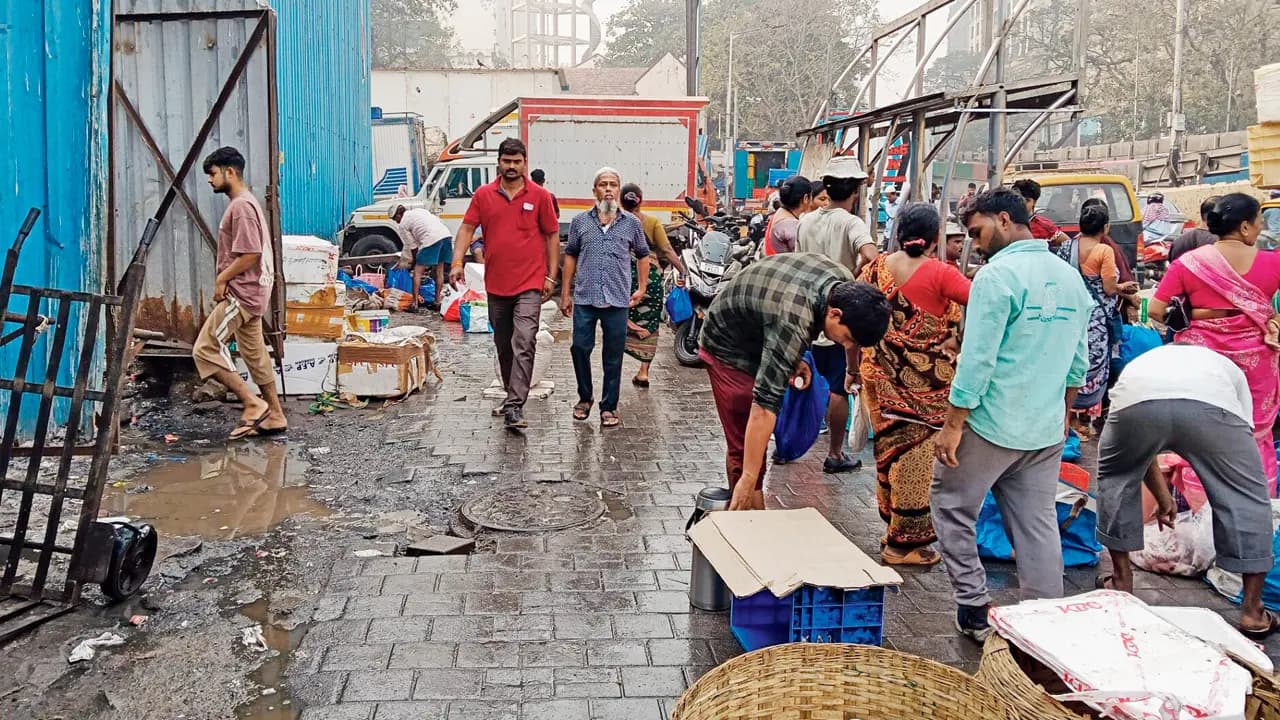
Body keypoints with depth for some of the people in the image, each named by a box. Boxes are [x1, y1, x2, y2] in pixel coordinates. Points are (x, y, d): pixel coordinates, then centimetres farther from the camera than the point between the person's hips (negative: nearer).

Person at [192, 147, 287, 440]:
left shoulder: (241, 206, -15)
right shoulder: (244, 203, 17)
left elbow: (250, 254, -23)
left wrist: (221, 279, -13)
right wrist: (225, 279, 12)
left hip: (240, 294, -10)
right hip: (249, 293, 10)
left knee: (205, 349, -8)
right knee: (255, 355, 12)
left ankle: (254, 404, -6)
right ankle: (273, 416, 16)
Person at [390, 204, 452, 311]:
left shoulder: (403, 224, 9)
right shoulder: (419, 210, 29)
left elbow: (413, 248, 9)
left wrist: (415, 262, 23)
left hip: (432, 239, -7)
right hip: (446, 233, 7)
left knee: (418, 271, 1)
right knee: (439, 270, 18)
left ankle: (415, 303, -2)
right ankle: (437, 301, 21)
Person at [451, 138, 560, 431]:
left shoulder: (540, 196, 1)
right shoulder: (483, 195, 6)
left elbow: (552, 236, 4)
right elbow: (467, 229, 4)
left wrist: (551, 276, -1)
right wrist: (457, 262, -11)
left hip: (529, 285, -3)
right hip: (496, 284, 4)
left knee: (523, 344, -14)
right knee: (503, 346, 15)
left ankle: (515, 407, -17)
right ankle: (513, 395, 32)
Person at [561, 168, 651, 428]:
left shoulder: (632, 223, 5)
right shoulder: (580, 222, 6)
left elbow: (642, 255, 17)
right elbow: (570, 256, 12)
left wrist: (642, 288, 11)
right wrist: (565, 294, 9)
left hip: (618, 300, 0)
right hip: (584, 299, 1)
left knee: (613, 356, 4)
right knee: (580, 348, 0)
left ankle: (609, 407, 14)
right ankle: (585, 397, 22)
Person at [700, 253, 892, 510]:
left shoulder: (847, 285, -19)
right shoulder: (793, 321, -42)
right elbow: (764, 404, -44)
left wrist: (794, 358, 4)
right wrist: (748, 479, -43)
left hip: (758, 337, 8)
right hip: (730, 347, -8)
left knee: (745, 442, 15)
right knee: (744, 445, -13)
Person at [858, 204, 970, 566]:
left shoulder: (876, 268, 1)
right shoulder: (940, 273, -14)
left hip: (882, 375, 5)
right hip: (926, 379, -5)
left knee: (890, 446, 17)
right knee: (916, 454, 4)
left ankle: (892, 524, 32)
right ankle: (905, 541, 13)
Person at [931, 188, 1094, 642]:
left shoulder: (998, 274, -15)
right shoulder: (1071, 277, 9)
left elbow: (977, 360, -19)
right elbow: (1078, 361, 15)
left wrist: (952, 425, -14)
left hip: (992, 426, -7)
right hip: (1046, 432, 7)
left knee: (951, 507, 11)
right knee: (1037, 524, 13)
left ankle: (974, 608, 13)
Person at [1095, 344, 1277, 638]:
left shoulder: (1141, 362, 45)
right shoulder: (1227, 368, 43)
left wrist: (1164, 499, 60)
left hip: (1135, 398, 1)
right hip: (1210, 402, -1)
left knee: (1115, 480, 30)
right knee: (1249, 496, 21)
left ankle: (1122, 579, 37)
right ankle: (1253, 612, 26)